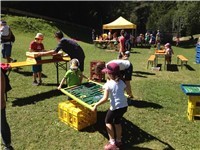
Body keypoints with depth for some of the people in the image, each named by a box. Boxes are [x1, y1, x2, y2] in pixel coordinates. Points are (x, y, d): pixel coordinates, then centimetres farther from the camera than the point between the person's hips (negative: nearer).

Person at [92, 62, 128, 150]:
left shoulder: (108, 84, -13)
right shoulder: (121, 82, 6)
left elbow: (105, 99, -19)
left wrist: (96, 105, -9)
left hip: (115, 107, -6)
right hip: (124, 106, 7)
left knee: (108, 121, 17)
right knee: (117, 122, 27)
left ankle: (112, 143, 16)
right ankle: (118, 141, 37)